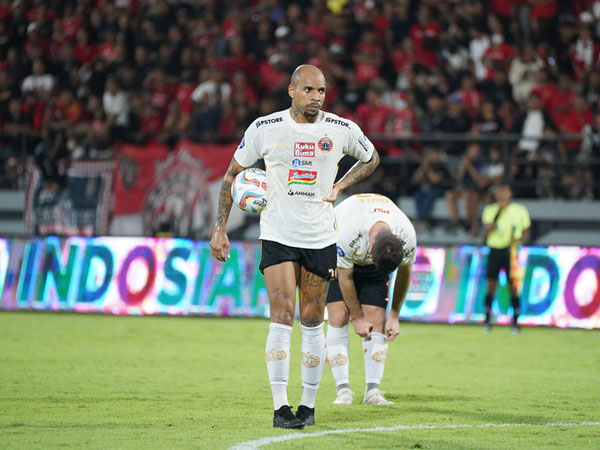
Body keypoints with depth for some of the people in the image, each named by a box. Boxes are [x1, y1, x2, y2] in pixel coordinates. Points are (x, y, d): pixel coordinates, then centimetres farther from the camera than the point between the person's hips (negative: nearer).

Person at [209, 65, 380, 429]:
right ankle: (280, 406, -10)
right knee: (282, 316, -12)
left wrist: (338, 186, 2)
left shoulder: (342, 130, -3)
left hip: (321, 237, 1)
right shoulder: (265, 128, -5)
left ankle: (309, 405, 15)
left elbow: (371, 158, 18)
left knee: (312, 322, 5)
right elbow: (233, 175, 6)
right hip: (278, 234, -1)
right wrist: (220, 229, 1)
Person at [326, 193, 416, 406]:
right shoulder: (346, 234, -41)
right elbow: (345, 277, -24)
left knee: (377, 320, -11)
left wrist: (394, 316, -3)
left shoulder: (407, 236, -30)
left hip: (373, 267, 3)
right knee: (339, 316, -16)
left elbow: (404, 272, -9)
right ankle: (343, 389, -14)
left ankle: (372, 391, -10)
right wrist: (357, 318, -15)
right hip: (337, 260, -3)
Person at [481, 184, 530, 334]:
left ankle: (515, 322, 3)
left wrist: (518, 239, -12)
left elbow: (526, 233, 9)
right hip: (494, 250, 1)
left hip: (511, 251, -1)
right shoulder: (490, 210, 7)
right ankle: (487, 320, 4)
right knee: (491, 285, -2)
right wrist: (499, 212, -16)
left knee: (512, 287, -3)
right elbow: (487, 232, -4)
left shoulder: (519, 211, 4)